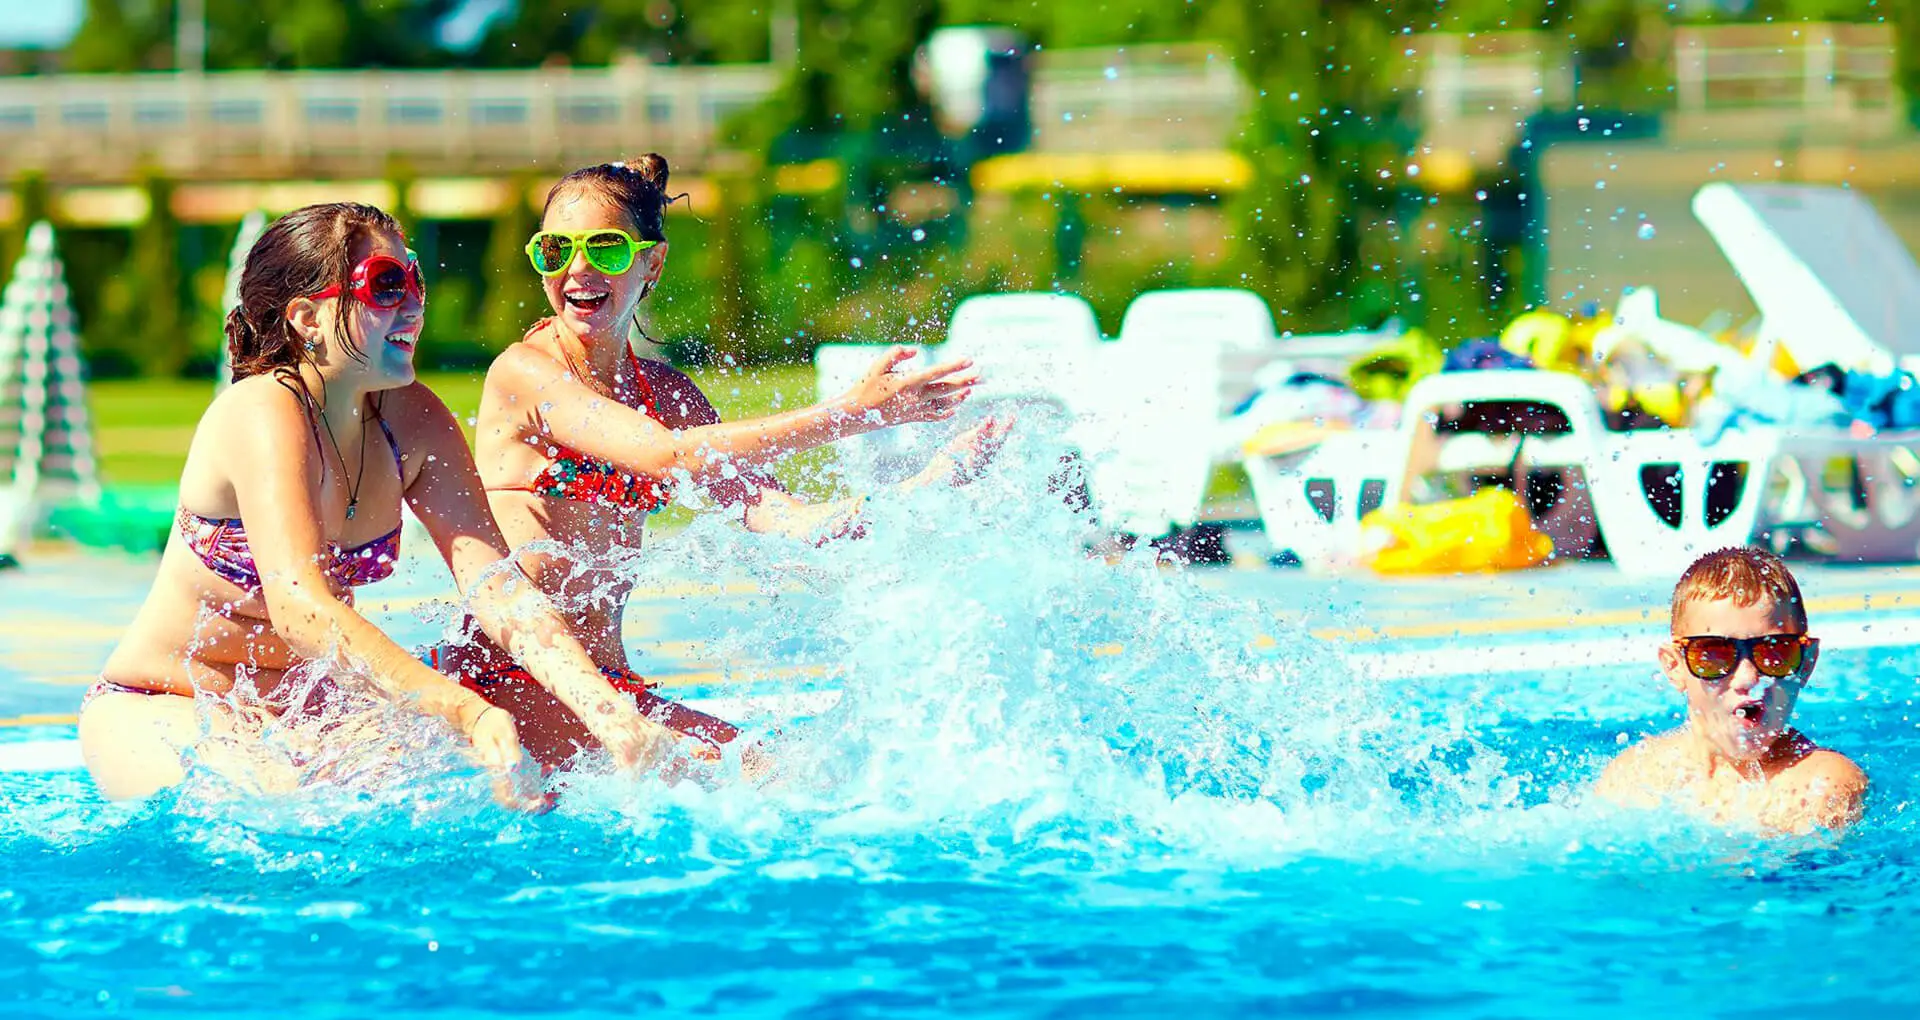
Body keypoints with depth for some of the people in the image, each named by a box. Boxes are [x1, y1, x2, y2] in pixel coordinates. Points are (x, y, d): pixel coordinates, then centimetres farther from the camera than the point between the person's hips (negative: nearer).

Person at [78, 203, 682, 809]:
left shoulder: (408, 419, -3)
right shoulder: (265, 415, -25)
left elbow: (496, 583, -13)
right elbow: (299, 605, -39)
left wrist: (609, 712, -30)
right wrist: (468, 713, -52)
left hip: (301, 712, 7)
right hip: (154, 712, -7)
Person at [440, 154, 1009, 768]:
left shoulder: (665, 393, 12)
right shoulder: (525, 372, -8)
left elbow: (781, 517, 2)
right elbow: (671, 457, -22)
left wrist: (933, 482, -12)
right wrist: (855, 411, -23)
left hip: (607, 687, 7)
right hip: (503, 682, -7)